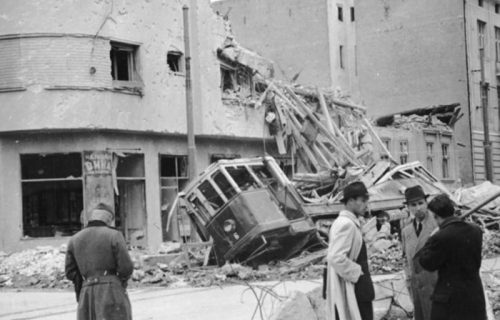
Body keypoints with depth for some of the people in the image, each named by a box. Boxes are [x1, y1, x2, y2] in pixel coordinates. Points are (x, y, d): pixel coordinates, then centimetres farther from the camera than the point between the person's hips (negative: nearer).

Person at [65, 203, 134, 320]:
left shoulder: (74, 239, 11)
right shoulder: (114, 235, -3)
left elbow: (70, 272, 8)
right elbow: (126, 267, -8)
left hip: (87, 294, 4)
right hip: (112, 293, -4)